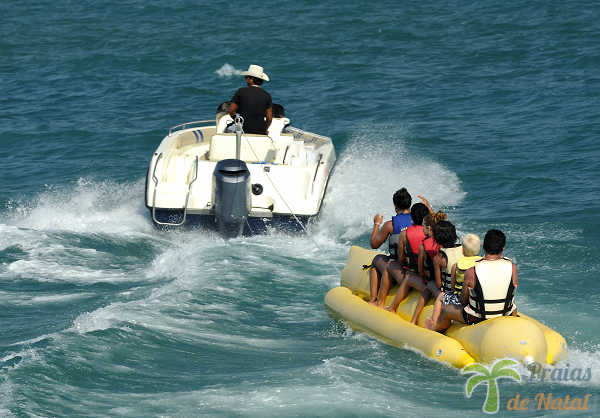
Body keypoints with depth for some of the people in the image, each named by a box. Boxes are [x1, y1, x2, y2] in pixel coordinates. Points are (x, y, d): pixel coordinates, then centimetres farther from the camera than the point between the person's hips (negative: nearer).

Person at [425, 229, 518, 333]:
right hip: (506, 316, 2)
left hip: (477, 319, -2)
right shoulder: (513, 268, -16)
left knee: (445, 310, 27)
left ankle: (435, 329, 56)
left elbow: (463, 301, -8)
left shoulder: (471, 272, -23)